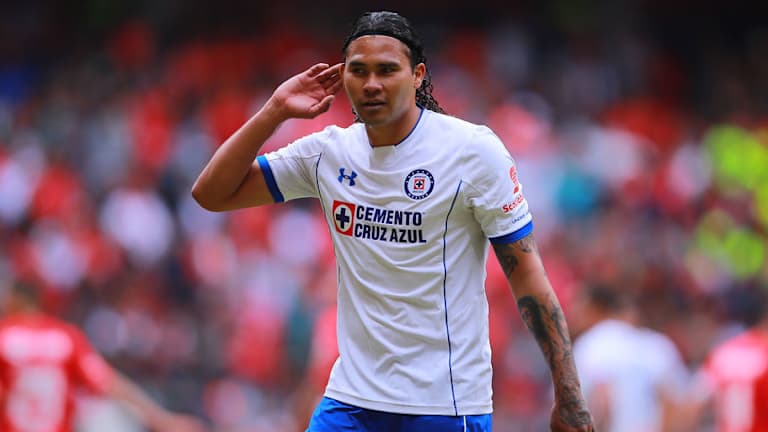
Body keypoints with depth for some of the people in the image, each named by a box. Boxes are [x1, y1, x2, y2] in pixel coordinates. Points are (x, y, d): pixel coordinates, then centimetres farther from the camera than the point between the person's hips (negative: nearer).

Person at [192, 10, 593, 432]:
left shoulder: (474, 149, -8)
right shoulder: (328, 152, 5)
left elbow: (526, 272, -7)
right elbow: (212, 192, 9)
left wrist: (568, 398, -12)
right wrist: (276, 110, -2)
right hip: (351, 398, 4)